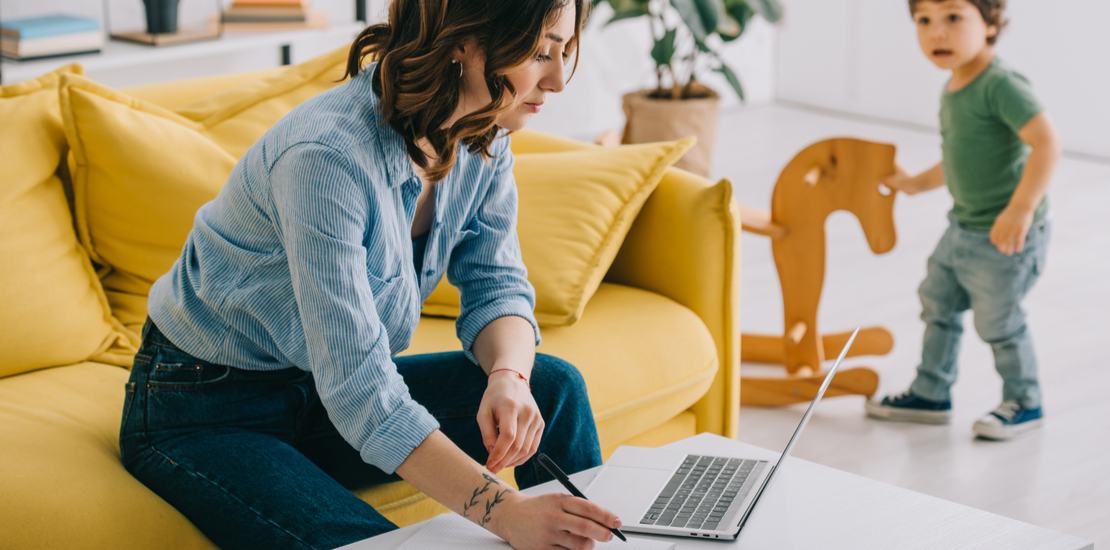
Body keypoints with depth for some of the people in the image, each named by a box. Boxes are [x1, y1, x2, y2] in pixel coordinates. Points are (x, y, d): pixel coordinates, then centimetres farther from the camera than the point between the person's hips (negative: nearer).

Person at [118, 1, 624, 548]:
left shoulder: (482, 138, -8)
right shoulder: (326, 154, -33)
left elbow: (497, 285, -1)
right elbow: (355, 386, -36)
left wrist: (508, 376, -25)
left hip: (321, 390, 7)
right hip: (203, 415, -7)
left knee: (552, 385, -11)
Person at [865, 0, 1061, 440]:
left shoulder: (1001, 85, -23)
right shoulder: (953, 90, 6)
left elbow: (1046, 141, -32)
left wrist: (1021, 208, -36)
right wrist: (918, 183, 26)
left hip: (1007, 235, -9)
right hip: (964, 226, 9)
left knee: (998, 322, 3)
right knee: (938, 304, 19)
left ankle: (1024, 403, 25)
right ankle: (930, 395, 35)